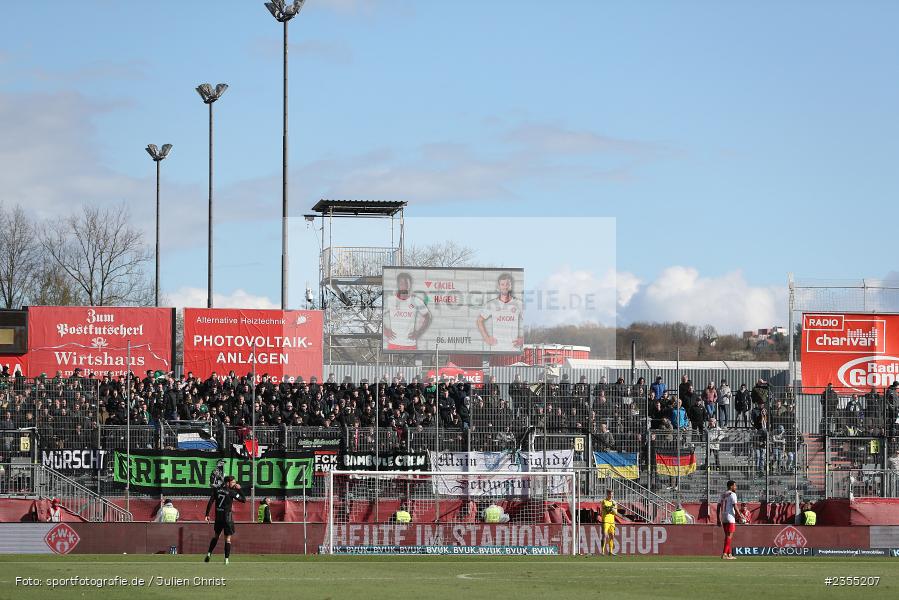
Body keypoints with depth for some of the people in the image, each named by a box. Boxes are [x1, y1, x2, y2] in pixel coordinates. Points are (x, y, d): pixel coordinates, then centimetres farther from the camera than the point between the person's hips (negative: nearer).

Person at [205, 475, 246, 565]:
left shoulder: (217, 490, 4)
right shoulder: (231, 492, -10)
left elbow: (210, 503, 1)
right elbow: (243, 500, -7)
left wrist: (207, 515, 4)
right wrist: (239, 490, 0)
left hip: (218, 517, 5)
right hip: (227, 517, -4)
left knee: (216, 535, 22)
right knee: (228, 538, 3)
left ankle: (209, 554, 17)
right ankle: (227, 559, 0)